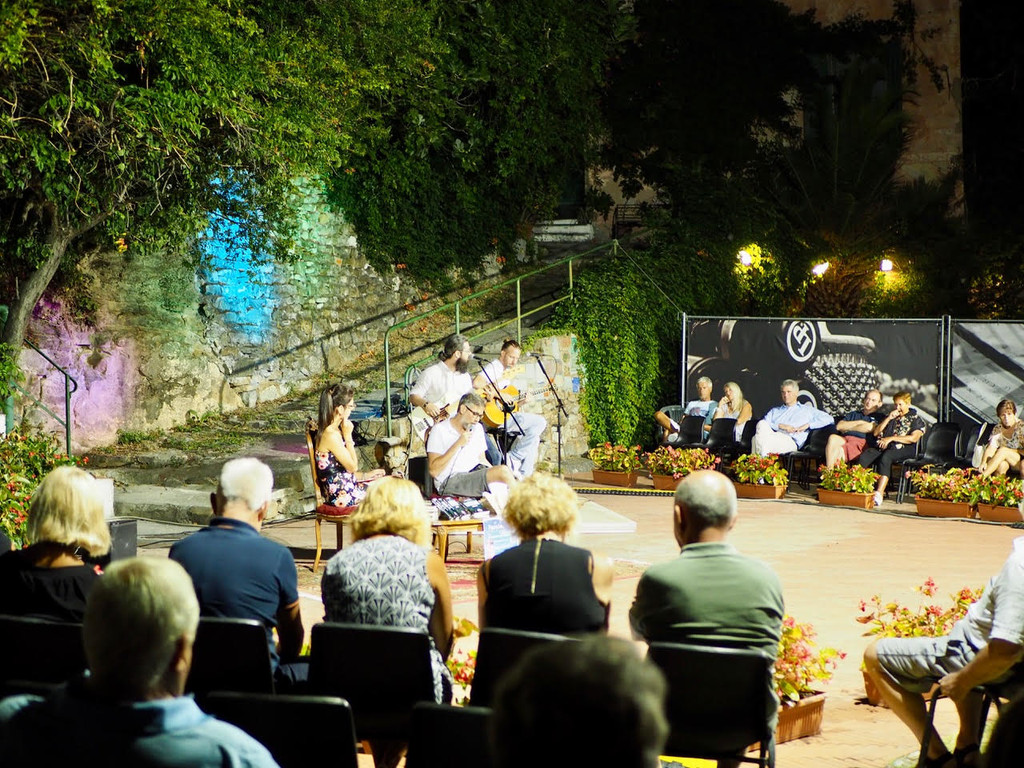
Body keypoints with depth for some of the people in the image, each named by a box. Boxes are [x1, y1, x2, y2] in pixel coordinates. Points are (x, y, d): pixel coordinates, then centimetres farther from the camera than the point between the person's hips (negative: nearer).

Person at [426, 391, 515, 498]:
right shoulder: (439, 430, -4)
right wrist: (458, 445, -16)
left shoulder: (477, 428, 18)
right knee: (503, 471, -24)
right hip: (449, 481, -7)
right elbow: (433, 471, -11)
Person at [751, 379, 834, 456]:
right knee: (762, 424, -34)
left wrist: (808, 425, 4)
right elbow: (762, 424, 17)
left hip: (790, 441, -3)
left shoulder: (807, 410, 28)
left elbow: (829, 419, 17)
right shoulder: (775, 411, 36)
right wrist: (780, 426, -2)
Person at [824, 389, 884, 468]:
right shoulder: (853, 414, 32)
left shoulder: (879, 417, 18)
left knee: (839, 450, -35)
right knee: (832, 438, -33)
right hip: (844, 439, 4)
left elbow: (869, 428, -3)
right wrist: (858, 422, 9)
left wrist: (847, 428, 8)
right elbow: (839, 426, 16)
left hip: (862, 441, -4)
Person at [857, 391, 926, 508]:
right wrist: (889, 418, 10)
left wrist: (891, 438, -8)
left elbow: (914, 438, -3)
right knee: (863, 458, -29)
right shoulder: (889, 416, 31)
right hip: (881, 446, 5)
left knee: (885, 458, -40)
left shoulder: (915, 419, 14)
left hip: (902, 449, -5)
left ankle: (879, 493, -49)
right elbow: (875, 432, 21)